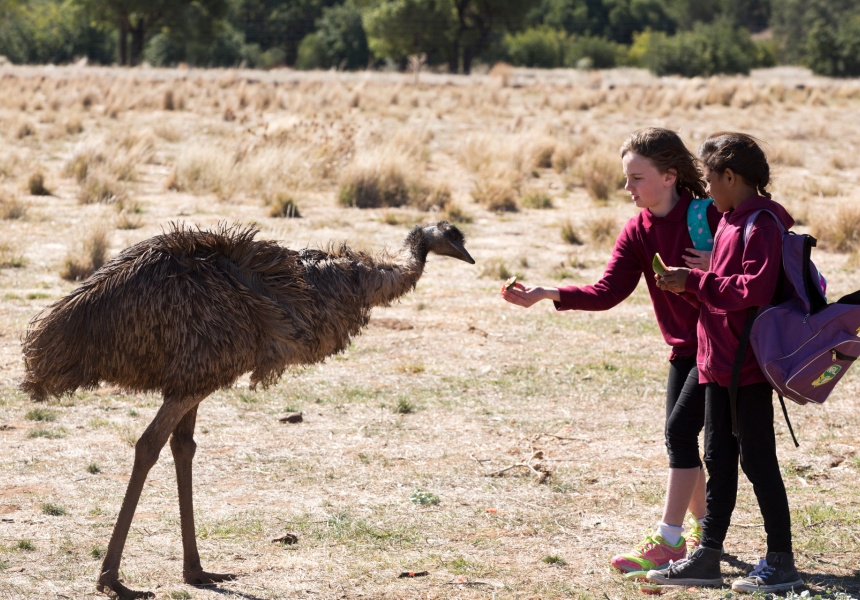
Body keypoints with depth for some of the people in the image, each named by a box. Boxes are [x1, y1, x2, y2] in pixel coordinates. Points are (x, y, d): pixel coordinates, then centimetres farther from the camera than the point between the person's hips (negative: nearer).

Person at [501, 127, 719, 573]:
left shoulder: (709, 215, -17)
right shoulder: (637, 233, 1)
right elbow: (607, 292, -8)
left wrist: (716, 268, -27)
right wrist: (545, 294, -19)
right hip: (683, 347, 7)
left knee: (680, 428, -13)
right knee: (680, 437, 8)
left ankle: (667, 540, -9)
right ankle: (703, 531, 26)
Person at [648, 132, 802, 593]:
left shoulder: (761, 224, -16)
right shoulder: (731, 221, 14)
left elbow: (754, 289, -25)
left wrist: (694, 281, -20)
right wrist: (690, 281, 3)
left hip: (748, 367, -10)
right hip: (719, 363, 10)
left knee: (757, 460, -3)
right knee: (719, 458, 13)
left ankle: (781, 563, 5)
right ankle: (707, 557, 19)